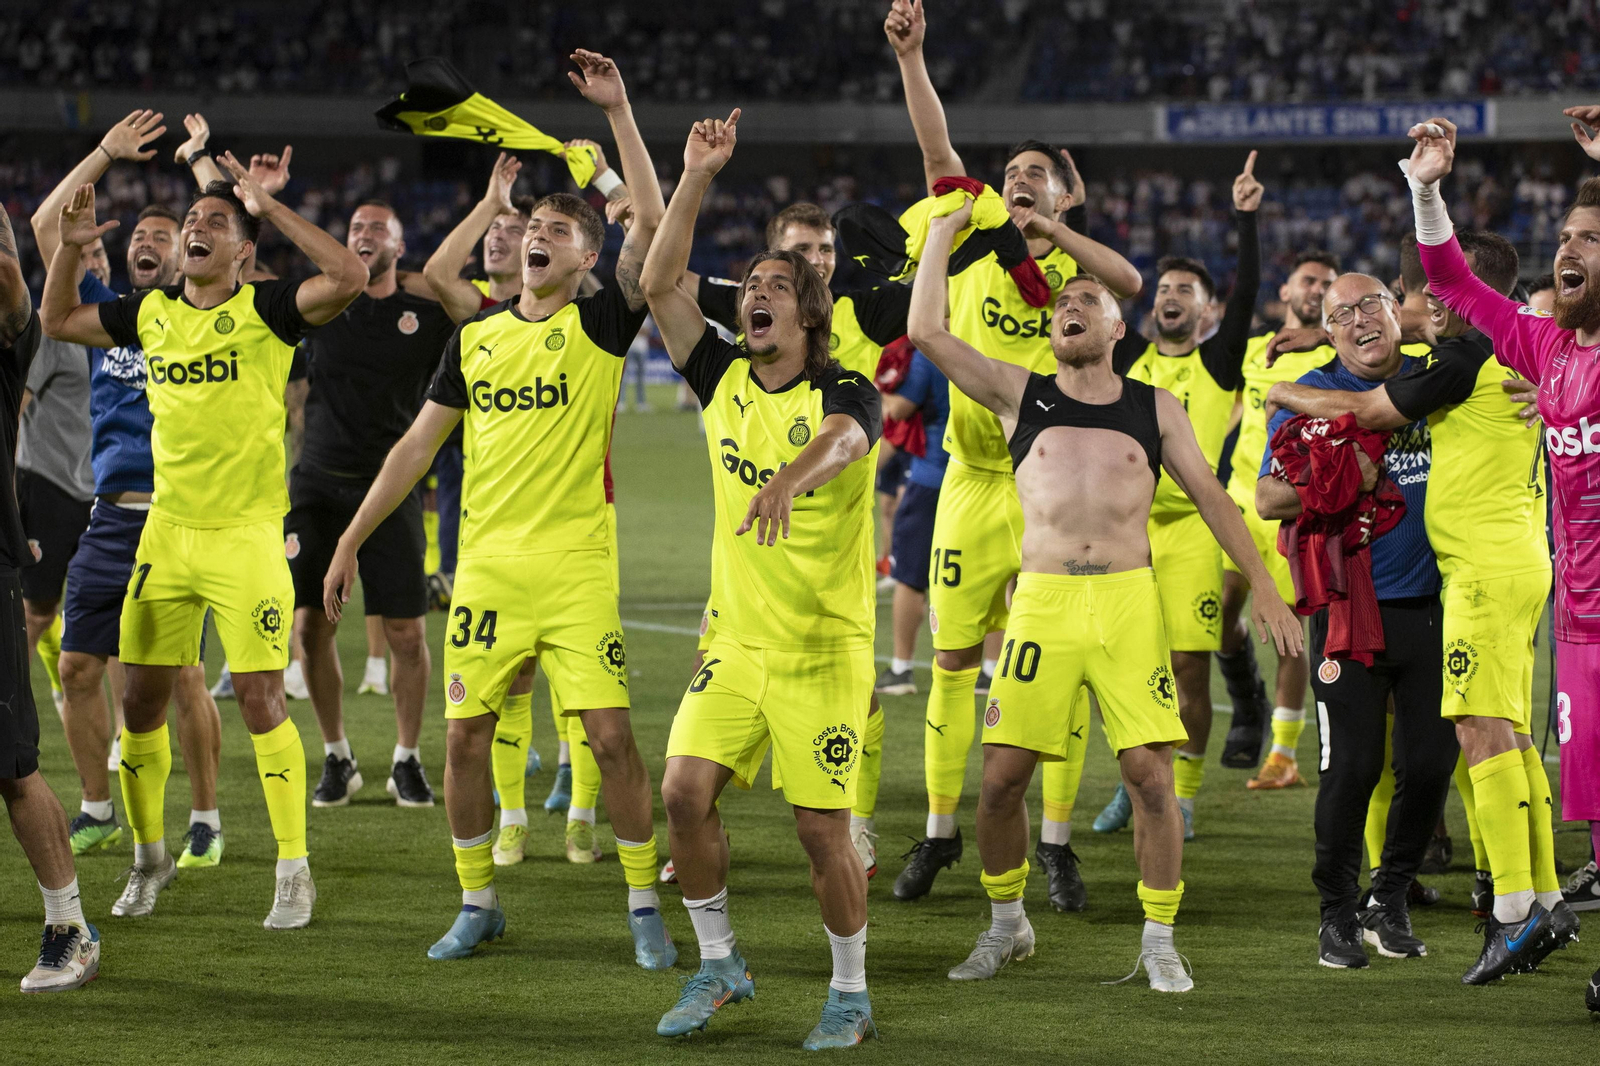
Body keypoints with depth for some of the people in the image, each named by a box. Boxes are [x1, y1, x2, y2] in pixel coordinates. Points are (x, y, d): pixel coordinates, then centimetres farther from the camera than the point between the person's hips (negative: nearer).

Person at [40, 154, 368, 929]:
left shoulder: (265, 309, -6)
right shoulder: (151, 313, 9)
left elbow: (348, 277, -23)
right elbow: (57, 320, 24)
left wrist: (271, 209, -20)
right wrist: (70, 248, 7)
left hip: (245, 536, -5)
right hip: (166, 533, 5)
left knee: (260, 698, -7)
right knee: (142, 696, 8)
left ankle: (294, 870, 3)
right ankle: (148, 856, 25)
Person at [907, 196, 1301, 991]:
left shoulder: (1155, 409, 11)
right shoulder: (1020, 396, 10)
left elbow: (1210, 496, 15)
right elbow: (926, 332, 3)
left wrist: (1263, 589, 9)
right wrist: (943, 233, 9)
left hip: (1130, 600, 0)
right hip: (1042, 600, 0)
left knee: (1150, 772, -8)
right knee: (1001, 776, -3)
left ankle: (1159, 940, 5)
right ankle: (1006, 925, 19)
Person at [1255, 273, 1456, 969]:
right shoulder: (1310, 396, 0)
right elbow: (1267, 500, -4)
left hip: (1431, 604, 3)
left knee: (1430, 761, 2)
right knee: (1353, 763, -6)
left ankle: (1390, 900, 20)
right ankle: (1338, 913, 9)